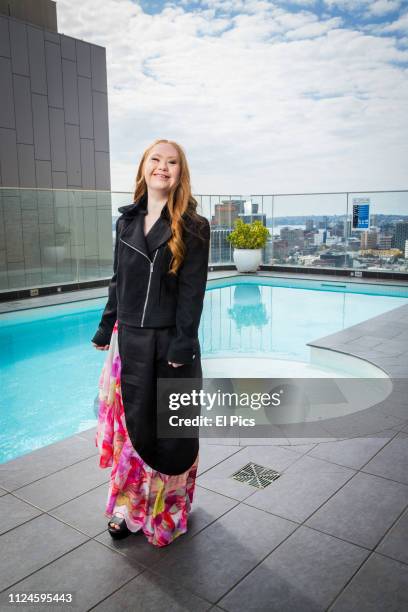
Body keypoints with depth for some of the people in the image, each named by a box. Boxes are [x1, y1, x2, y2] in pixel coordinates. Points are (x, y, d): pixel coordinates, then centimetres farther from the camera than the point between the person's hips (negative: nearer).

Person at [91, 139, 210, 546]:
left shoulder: (193, 228, -6)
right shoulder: (127, 221, 8)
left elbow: (192, 292, -11)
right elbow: (118, 283, 12)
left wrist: (182, 345, -17)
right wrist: (105, 330, 11)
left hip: (169, 342, -4)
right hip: (129, 341, 4)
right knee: (130, 423, 12)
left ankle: (168, 507, 31)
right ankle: (130, 507, 31)